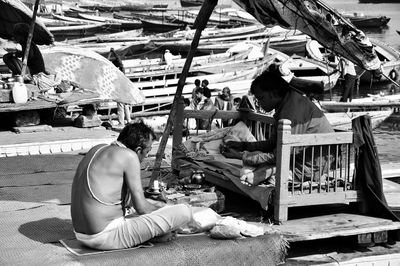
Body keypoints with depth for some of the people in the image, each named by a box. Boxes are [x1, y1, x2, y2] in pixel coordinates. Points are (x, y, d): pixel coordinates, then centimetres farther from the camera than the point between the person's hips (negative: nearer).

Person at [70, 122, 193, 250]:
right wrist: (159, 209, 10)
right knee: (184, 212, -12)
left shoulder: (97, 149, 13)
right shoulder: (129, 155, -12)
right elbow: (141, 207, -11)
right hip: (106, 237, -9)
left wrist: (154, 204, 26)